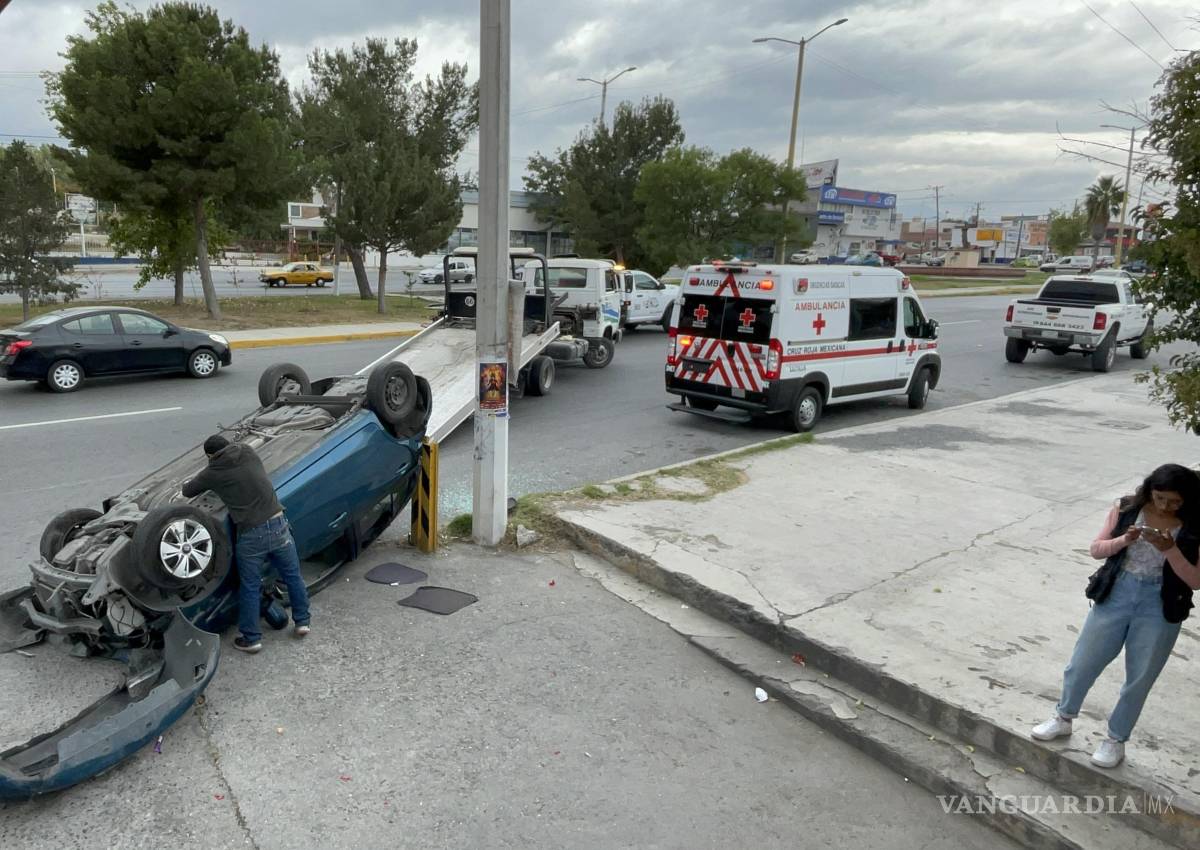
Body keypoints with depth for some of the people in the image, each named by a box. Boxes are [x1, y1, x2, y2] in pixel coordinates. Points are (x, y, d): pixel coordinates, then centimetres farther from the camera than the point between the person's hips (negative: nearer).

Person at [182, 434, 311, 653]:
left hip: (251, 536, -3)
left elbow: (188, 492, 14)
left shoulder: (213, 473, -2)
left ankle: (251, 638, 22)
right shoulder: (249, 454, 6)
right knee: (293, 576, 18)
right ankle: (302, 622, 30)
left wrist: (187, 484, 38)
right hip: (278, 526, 3)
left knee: (250, 588, 12)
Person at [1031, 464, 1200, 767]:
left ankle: (1116, 739, 30)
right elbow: (1096, 549, -1)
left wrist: (1169, 549, -25)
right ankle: (1063, 719, 33)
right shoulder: (1127, 509, -6)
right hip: (1116, 595, 2)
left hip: (1159, 608, -1)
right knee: (1082, 663, 9)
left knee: (1139, 679, 10)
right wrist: (1123, 540, -20)